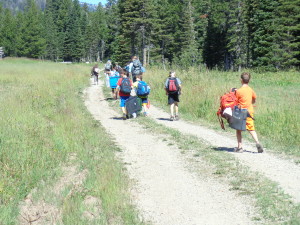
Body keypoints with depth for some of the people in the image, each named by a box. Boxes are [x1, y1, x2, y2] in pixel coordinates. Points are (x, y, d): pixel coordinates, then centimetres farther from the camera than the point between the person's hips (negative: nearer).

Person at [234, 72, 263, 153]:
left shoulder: (238, 91, -12)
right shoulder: (251, 90, 4)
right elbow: (254, 100, 18)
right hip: (250, 112, 4)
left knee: (238, 130, 8)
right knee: (251, 129, 6)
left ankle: (240, 147, 8)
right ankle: (257, 143, -14)